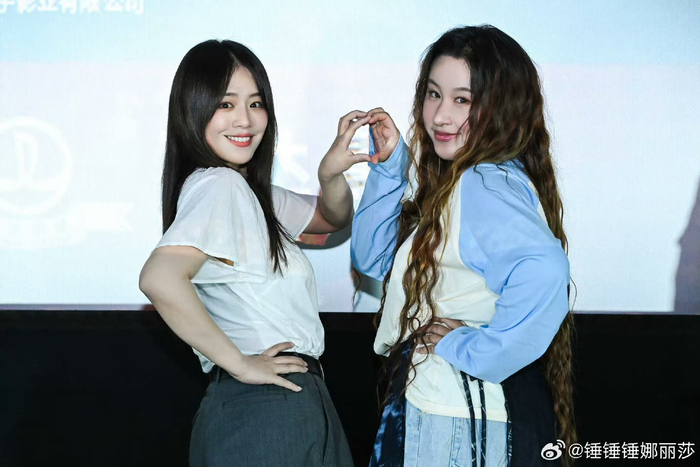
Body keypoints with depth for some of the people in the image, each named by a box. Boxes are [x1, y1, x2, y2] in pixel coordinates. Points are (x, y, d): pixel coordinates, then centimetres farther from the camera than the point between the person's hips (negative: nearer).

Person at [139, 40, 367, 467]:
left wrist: (331, 173, -2)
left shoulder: (248, 188, 11)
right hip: (265, 412, -9)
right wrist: (239, 363, -23)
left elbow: (333, 218, 21)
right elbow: (159, 278, -34)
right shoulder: (217, 184, -18)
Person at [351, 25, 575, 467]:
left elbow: (542, 273, -41)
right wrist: (390, 165, 1)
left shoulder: (485, 186, -23)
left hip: (470, 422, -9)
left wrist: (469, 348, -27)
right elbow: (375, 258, 10)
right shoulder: (449, 178, 7)